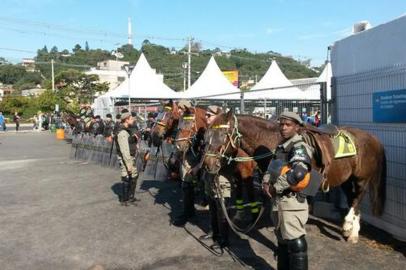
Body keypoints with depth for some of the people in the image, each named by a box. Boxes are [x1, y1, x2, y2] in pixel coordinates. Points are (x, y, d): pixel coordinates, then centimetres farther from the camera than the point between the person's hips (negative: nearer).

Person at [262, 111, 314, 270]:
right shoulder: (282, 147, 13)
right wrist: (266, 181, -5)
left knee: (295, 243, -1)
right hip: (279, 201, 10)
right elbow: (272, 167, 17)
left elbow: (298, 173, -33)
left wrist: (276, 187, -22)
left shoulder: (299, 147, -16)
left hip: (291, 202, -9)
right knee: (282, 240, 22)